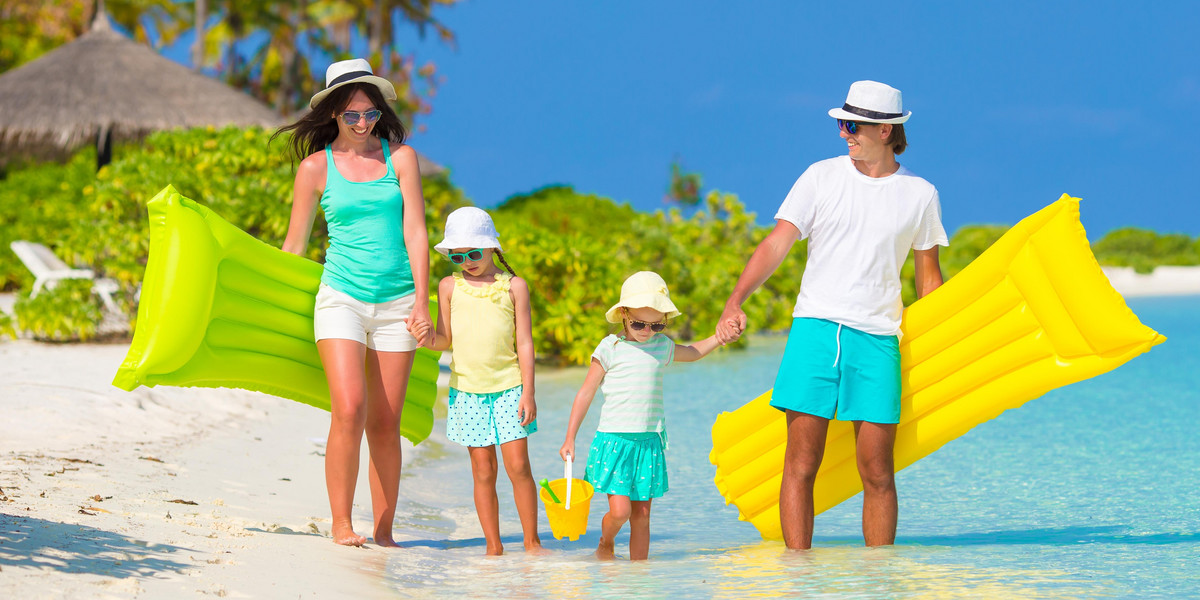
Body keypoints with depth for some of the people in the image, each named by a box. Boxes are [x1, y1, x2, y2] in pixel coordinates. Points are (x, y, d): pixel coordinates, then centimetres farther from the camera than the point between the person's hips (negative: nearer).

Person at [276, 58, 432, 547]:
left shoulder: (401, 157, 5)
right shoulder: (316, 167, 3)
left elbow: (415, 232, 1)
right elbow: (294, 245, 11)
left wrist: (422, 301, -7)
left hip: (396, 301, 1)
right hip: (342, 298, -1)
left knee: (386, 423, 2)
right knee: (349, 410, -17)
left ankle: (384, 531, 9)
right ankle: (341, 524, -7)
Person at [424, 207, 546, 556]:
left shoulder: (513, 286, 2)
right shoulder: (450, 287, 6)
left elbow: (524, 342, 1)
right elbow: (446, 340, 7)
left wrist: (528, 393, -5)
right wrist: (427, 337, -17)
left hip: (508, 387, -1)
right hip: (467, 389, 1)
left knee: (517, 465, -7)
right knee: (483, 471, 1)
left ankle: (532, 541, 4)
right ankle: (493, 546, 8)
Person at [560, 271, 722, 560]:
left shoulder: (662, 346, 10)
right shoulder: (610, 349, -5)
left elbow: (692, 353, 34)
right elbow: (586, 393, 1)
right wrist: (569, 439, 1)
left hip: (649, 442, 4)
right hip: (614, 440, -4)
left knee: (642, 514, 4)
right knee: (620, 510, -13)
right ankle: (606, 542, 17)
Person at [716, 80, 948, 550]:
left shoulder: (919, 195, 8)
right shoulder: (821, 177, 5)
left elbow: (928, 275, 17)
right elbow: (777, 243, -1)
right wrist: (735, 302, -15)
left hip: (878, 338, 0)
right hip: (815, 326, 0)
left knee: (877, 473, -2)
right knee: (800, 465, -5)